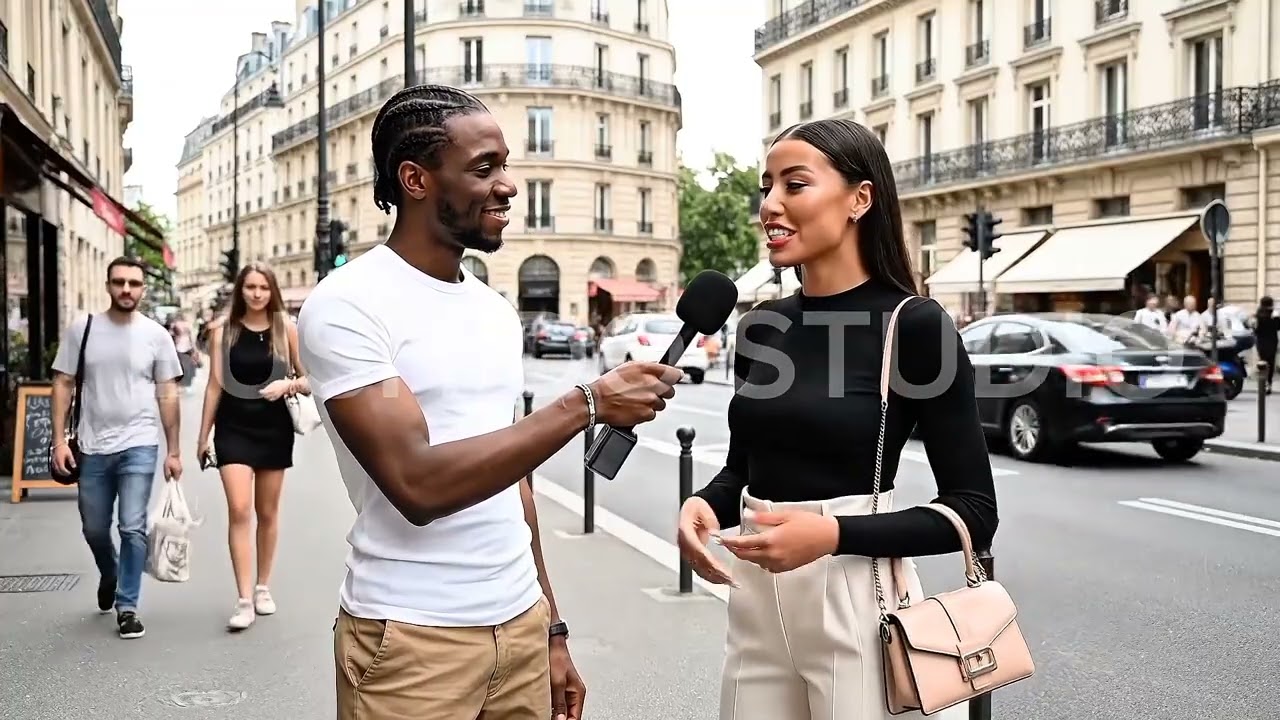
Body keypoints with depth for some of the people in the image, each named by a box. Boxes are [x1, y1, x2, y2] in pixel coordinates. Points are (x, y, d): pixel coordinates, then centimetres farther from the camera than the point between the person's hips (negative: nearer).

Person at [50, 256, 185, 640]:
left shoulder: (156, 335, -2)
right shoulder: (81, 329, 0)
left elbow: (167, 395, 1)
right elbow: (63, 384, 3)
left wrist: (173, 451, 0)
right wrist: (59, 439, -5)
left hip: (139, 446, -2)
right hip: (92, 447, 2)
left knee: (132, 528, -7)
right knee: (94, 529, 16)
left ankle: (127, 607, 6)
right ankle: (109, 576, 45)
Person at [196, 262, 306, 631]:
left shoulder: (286, 328, -1)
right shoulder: (223, 332, 0)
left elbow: (309, 380, 4)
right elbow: (215, 385, 3)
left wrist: (289, 383, -18)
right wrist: (203, 435, 5)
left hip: (274, 429, 1)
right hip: (233, 429, -1)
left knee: (267, 513, 12)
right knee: (239, 510, -11)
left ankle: (263, 587, 28)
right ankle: (244, 599, -7)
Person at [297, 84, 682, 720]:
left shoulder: (497, 311, 9)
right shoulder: (345, 304, -13)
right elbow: (418, 484, -22)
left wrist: (550, 627, 14)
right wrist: (586, 404, -22)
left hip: (520, 622, 6)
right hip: (411, 639, -6)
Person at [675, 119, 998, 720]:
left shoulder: (914, 325, -12)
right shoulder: (759, 326, 4)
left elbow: (973, 512, -11)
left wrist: (832, 535, -23)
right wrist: (702, 506, -6)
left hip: (856, 603, -5)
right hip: (755, 599, 5)